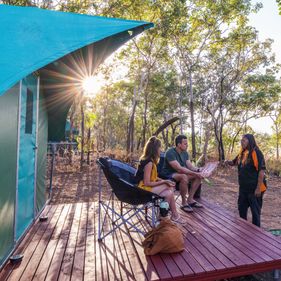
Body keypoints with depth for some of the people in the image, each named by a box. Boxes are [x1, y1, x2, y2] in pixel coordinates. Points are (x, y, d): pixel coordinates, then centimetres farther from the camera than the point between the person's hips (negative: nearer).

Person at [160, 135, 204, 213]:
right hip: (168, 175, -8)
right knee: (184, 177, -36)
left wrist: (197, 170, -19)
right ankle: (184, 203, -18)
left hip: (181, 173, 8)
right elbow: (179, 169, -31)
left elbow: (190, 166, 2)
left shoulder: (185, 152, 4)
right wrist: (194, 173, -32)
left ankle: (190, 199, 1)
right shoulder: (170, 153, -23)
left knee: (198, 176, -6)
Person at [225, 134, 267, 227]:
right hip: (243, 187, 8)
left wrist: (258, 188, -21)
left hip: (254, 188, -8)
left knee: (255, 211, 7)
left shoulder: (256, 153, -15)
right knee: (241, 208, 20)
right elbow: (234, 162, 21)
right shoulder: (242, 153, 7)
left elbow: (261, 170, -19)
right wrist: (228, 162, -3)